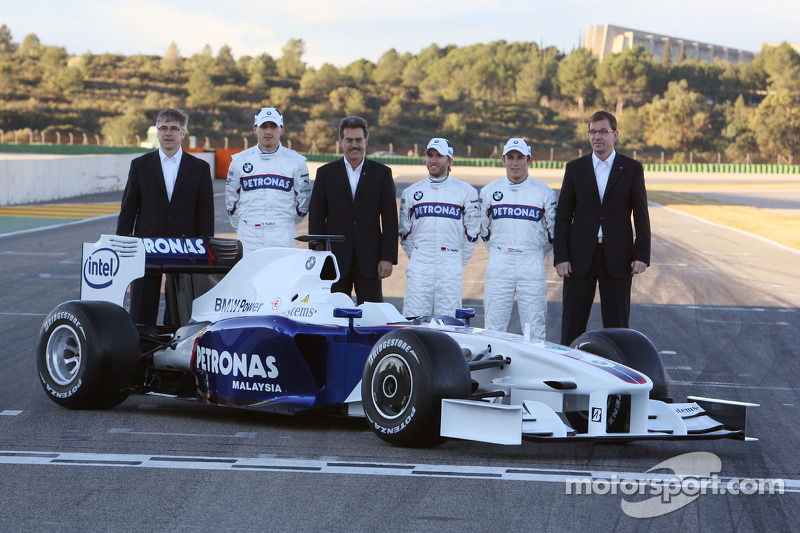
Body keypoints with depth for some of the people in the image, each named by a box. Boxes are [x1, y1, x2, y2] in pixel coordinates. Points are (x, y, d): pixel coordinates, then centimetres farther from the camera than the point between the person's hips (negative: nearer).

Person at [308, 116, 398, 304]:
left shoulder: (382, 173, 6)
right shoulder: (326, 173, 8)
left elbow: (390, 219, 4)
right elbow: (316, 218, 6)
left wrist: (388, 258, -4)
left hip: (369, 259, 0)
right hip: (335, 259, 1)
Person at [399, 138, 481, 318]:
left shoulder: (466, 192, 5)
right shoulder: (411, 193, 11)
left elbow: (472, 233, 7)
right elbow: (405, 233, 16)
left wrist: (458, 262, 7)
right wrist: (417, 258, 12)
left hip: (450, 271, -1)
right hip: (419, 270, 1)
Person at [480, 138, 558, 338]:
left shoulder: (544, 193, 3)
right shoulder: (489, 192, 7)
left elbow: (553, 233, 10)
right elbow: (483, 230, 17)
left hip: (532, 267, -1)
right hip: (499, 266, 1)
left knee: (535, 329, -3)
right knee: (493, 328, 0)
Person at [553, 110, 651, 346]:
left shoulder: (632, 169, 4)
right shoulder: (575, 168, 6)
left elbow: (641, 216, 3)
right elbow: (563, 217, 5)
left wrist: (642, 255, -7)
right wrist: (560, 257, -3)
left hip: (617, 258, -1)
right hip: (581, 256, 1)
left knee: (617, 326, 3)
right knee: (572, 326, 2)